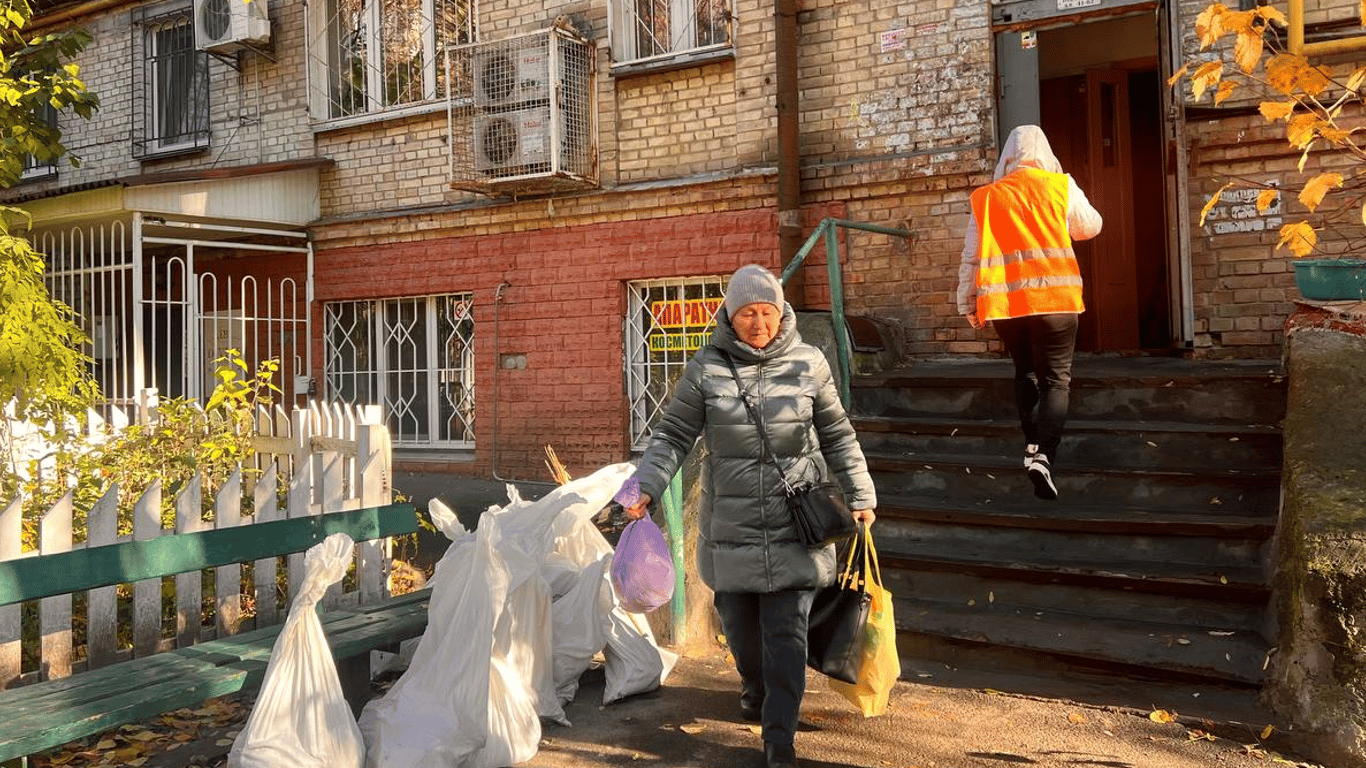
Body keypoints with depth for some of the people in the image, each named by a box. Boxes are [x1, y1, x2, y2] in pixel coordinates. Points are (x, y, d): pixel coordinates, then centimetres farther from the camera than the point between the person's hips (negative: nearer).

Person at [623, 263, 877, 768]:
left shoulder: (808, 364, 0)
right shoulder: (707, 367, -3)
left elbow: (838, 436, 9)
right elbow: (673, 434, 1)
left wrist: (861, 497, 8)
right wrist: (645, 488, -11)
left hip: (794, 521, -1)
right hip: (730, 522, 1)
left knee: (786, 632, -2)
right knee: (739, 623, 13)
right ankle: (755, 688, 44)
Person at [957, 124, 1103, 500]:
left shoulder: (986, 197, 7)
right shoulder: (1061, 186, 3)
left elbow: (970, 256, 8)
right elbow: (1091, 227, 18)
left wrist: (967, 303, 15)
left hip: (1003, 302, 2)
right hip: (1053, 299, -2)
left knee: (1025, 373, 22)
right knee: (1056, 379, 1)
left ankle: (1032, 445, 18)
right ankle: (1044, 456, -16)